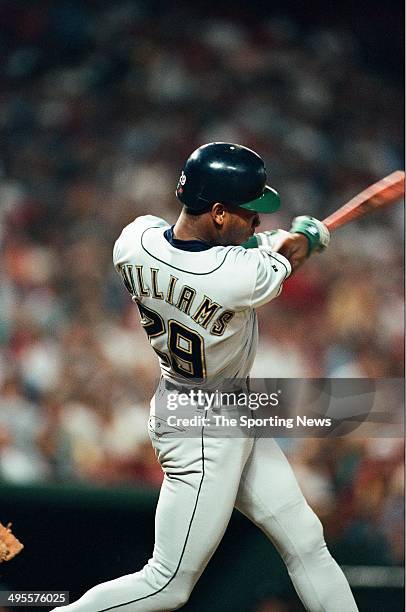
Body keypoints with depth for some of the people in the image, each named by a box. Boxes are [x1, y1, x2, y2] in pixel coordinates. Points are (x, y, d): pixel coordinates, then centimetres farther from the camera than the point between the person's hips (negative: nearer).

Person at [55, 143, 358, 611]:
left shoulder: (135, 240, -14)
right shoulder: (246, 278, -32)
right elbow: (293, 250, -8)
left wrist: (268, 241, 1)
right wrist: (309, 231, 15)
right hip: (205, 436, -9)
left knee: (305, 541, 14)